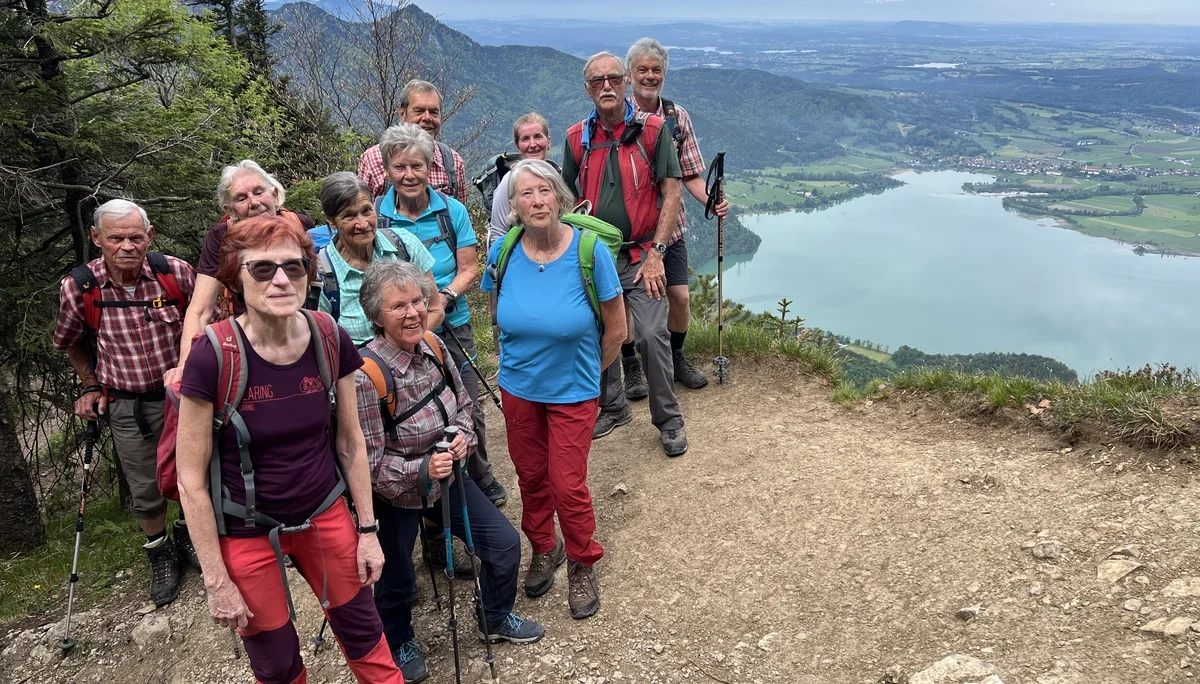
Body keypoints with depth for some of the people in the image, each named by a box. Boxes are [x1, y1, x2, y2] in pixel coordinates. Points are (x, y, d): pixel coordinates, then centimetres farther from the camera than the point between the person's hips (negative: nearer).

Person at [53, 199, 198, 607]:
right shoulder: (79, 288, -14)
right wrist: (90, 387, 3)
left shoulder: (176, 273, -15)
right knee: (145, 492, 9)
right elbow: (70, 343, 7)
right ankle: (160, 553, 34)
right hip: (127, 406, 0)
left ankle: (189, 534, 42)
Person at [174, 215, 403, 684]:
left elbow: (351, 440, 1)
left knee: (362, 632, 15)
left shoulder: (330, 341, -12)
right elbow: (192, 479, -14)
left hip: (325, 516, 3)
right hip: (246, 533, -2)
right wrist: (217, 582, -11)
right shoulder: (212, 357, -22)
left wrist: (368, 529, 4)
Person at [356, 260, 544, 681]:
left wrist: (463, 435, -15)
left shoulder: (433, 346, -11)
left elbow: (462, 403, 4)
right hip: (393, 495, -6)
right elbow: (369, 464, -25)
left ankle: (496, 620, 38)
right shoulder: (366, 376, -31)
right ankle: (399, 645, 47)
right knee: (395, 581, 13)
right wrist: (420, 470, -37)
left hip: (445, 476, 6)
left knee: (504, 542, 10)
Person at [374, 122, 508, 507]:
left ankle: (481, 480, 31)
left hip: (452, 326, 1)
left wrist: (446, 296, -18)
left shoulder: (452, 211, 0)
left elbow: (469, 270, 1)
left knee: (468, 409, 8)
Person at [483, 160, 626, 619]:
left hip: (573, 391, -3)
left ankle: (582, 566, 26)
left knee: (568, 485, 1)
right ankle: (544, 550, 42)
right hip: (518, 388, 3)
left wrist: (589, 372, 3)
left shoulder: (590, 251, -19)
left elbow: (616, 329, -8)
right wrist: (524, 356, 13)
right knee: (530, 476, 17)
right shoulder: (502, 253, -10)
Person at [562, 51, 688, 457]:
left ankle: (669, 419, 6)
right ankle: (613, 408, 31)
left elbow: (672, 193, -6)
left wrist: (655, 254, -12)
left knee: (651, 336, -11)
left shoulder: (652, 130, -4)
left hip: (640, 255, -3)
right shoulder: (577, 138, 5)